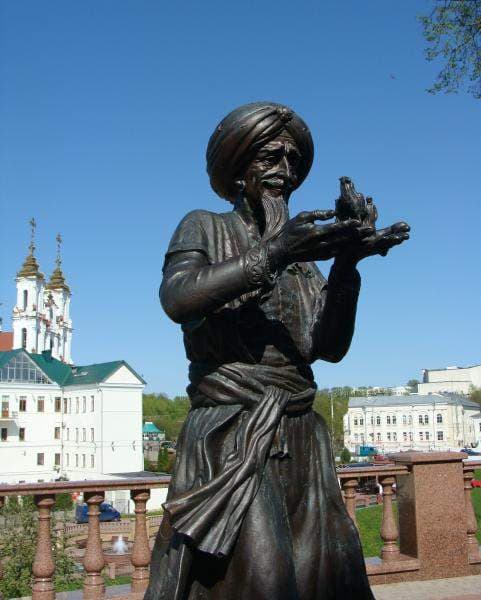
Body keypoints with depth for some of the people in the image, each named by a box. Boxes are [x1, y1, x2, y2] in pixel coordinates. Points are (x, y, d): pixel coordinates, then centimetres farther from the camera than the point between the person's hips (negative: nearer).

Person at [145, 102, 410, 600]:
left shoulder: (302, 254, 16)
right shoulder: (203, 228, 7)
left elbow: (331, 347, 3)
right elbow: (177, 298, -15)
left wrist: (345, 267, -11)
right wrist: (270, 257, -23)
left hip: (300, 441, 5)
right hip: (227, 436, -4)